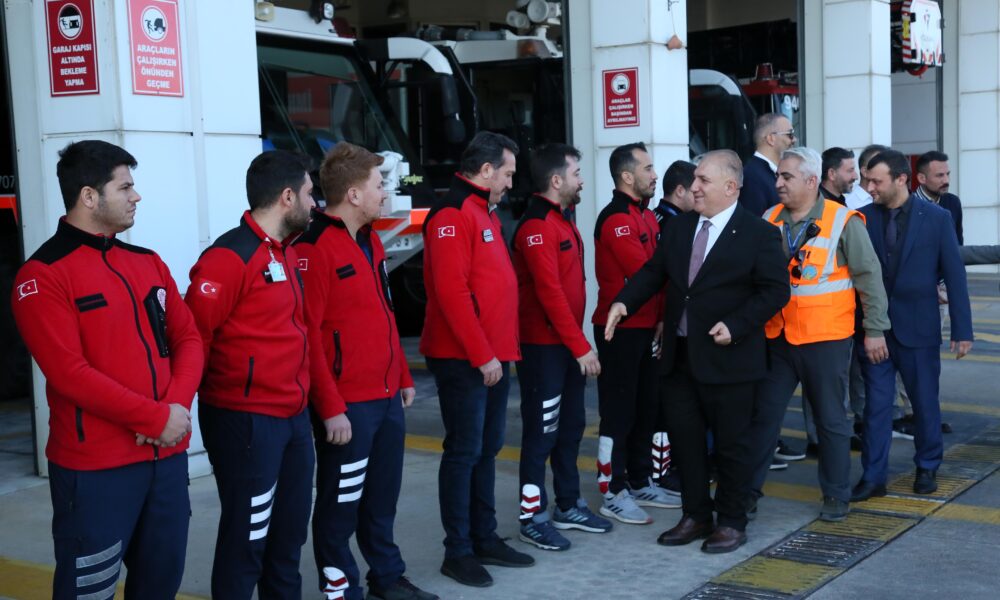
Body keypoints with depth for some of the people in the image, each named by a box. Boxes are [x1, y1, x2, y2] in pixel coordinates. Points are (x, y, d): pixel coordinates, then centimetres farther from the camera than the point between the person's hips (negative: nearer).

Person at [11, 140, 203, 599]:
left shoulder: (148, 263, 11)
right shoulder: (44, 275, -9)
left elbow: (188, 338, 10)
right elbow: (70, 373, -17)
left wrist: (178, 407, -8)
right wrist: (156, 419, -16)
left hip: (168, 454, 6)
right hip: (95, 467, -6)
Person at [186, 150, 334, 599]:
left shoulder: (288, 256, 14)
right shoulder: (230, 257, -15)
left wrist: (327, 404, 16)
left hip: (294, 418, 9)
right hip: (246, 421, -9)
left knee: (290, 530, 17)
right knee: (246, 537, 2)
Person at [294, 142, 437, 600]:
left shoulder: (369, 240, 13)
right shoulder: (314, 249, -16)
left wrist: (403, 376, 19)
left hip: (387, 397, 9)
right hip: (347, 404, -9)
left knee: (383, 495, 20)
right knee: (341, 501, 5)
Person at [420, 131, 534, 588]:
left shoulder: (485, 212, 17)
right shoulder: (452, 215, -14)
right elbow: (451, 292, -21)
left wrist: (502, 350, 15)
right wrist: (481, 355, -19)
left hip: (493, 357, 9)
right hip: (463, 360, -9)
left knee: (487, 451, 14)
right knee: (463, 453, -3)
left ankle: (485, 539, 24)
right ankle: (458, 551, 7)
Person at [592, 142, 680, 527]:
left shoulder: (646, 215, 15)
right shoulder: (615, 219, -15)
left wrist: (663, 317, 1)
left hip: (648, 328, 9)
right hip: (621, 330, -9)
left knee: (646, 409, 15)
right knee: (619, 412, -2)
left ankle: (639, 483, 26)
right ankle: (613, 493, 7)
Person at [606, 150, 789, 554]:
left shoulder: (758, 233, -8)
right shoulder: (679, 227, 9)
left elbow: (775, 290, -11)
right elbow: (654, 271, 11)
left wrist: (735, 325, -21)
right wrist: (624, 302, -6)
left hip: (726, 357, -5)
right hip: (679, 354, 6)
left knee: (730, 444, 7)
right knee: (684, 439, 12)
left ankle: (732, 522, 22)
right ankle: (695, 516, 27)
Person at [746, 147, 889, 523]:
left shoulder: (843, 221, -8)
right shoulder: (769, 220, 4)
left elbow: (869, 277, -5)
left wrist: (875, 329, -5)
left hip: (826, 340, -3)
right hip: (777, 337, 4)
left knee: (831, 421, 8)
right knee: (763, 414, 7)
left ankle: (836, 496, 22)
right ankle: (747, 488, 17)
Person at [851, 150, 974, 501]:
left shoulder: (936, 218, -6)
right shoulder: (865, 216, -2)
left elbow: (954, 276, -4)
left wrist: (962, 330, -6)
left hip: (918, 327, -1)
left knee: (925, 402, 12)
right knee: (876, 404, 4)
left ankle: (927, 468, 31)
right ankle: (873, 476, 11)